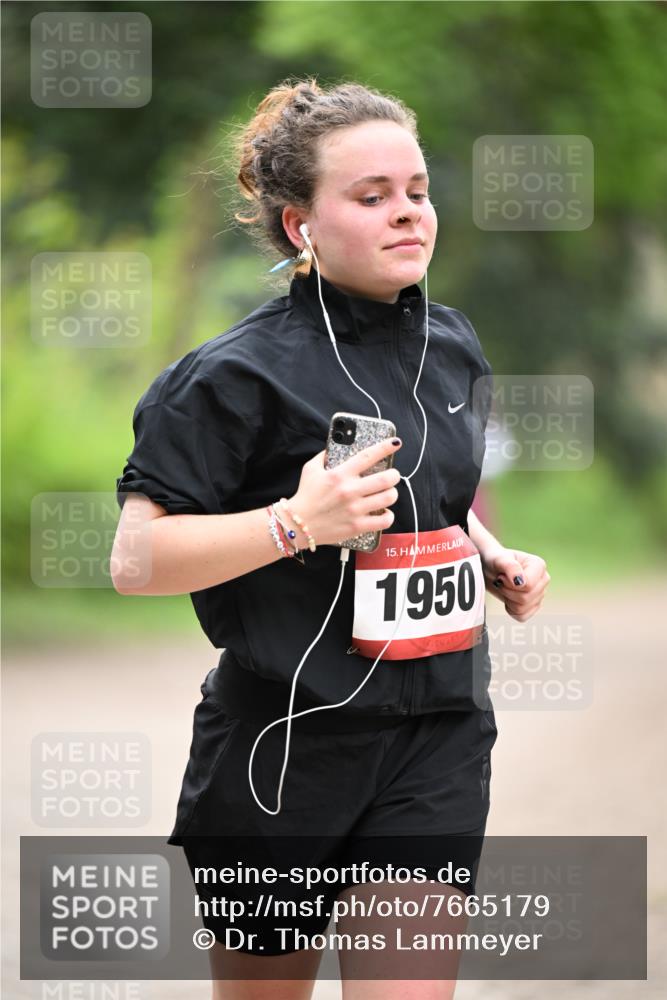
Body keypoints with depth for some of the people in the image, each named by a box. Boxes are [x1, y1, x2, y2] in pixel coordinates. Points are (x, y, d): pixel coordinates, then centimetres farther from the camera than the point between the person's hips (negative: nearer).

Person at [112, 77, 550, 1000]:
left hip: (437, 741, 4)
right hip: (288, 742, -4)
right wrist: (297, 524, -25)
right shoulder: (244, 373, -12)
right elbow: (135, 560, -15)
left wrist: (496, 560, 9)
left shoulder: (454, 347, 10)